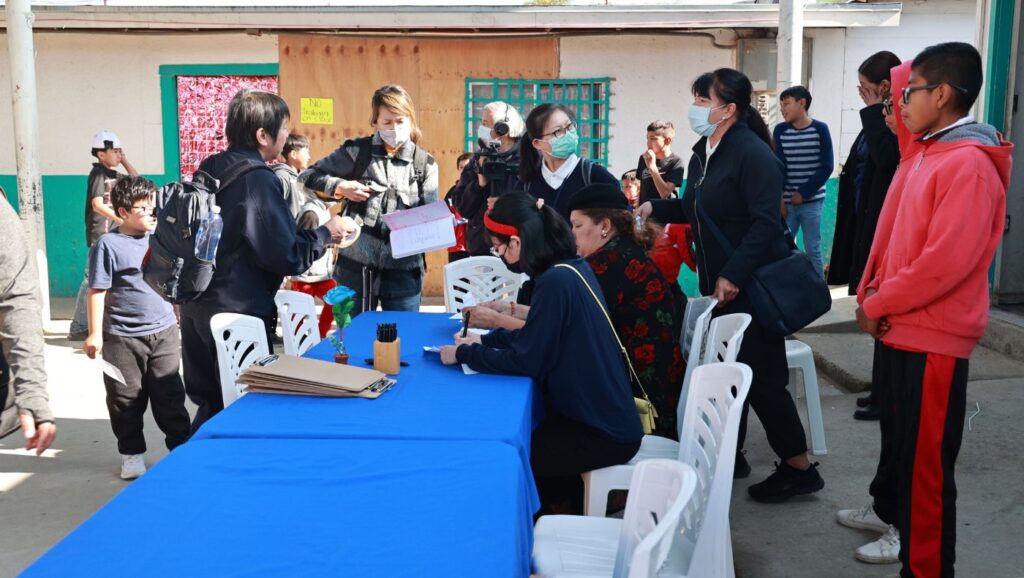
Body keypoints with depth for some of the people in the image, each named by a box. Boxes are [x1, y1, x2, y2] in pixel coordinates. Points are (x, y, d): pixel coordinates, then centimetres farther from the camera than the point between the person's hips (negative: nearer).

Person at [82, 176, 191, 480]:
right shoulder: (108, 245, -9)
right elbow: (98, 291, -8)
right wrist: (95, 333, -10)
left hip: (164, 332, 4)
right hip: (122, 338, -3)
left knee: (170, 394, 10)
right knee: (126, 398, 8)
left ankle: (182, 445, 20)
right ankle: (132, 454, 21)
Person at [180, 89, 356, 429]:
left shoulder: (210, 169, 8)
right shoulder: (258, 180, -17)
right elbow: (288, 257, -18)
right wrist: (326, 234, -2)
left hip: (196, 308, 8)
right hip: (239, 313, -8)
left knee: (210, 404, 18)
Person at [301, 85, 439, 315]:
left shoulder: (425, 164, 5)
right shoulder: (356, 151, 2)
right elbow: (307, 177, 8)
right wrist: (340, 187, -9)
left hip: (403, 270, 1)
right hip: (356, 267, 0)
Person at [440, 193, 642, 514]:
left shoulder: (557, 281, -23)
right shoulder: (572, 267, 4)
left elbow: (524, 361, -19)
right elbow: (541, 335, 17)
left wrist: (464, 354, -7)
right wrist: (485, 340, 11)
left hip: (602, 434, -9)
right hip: (605, 414, 9)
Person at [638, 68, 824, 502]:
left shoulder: (753, 154, -17)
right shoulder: (703, 153, 11)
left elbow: (766, 223, -24)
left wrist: (733, 275, -28)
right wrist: (655, 208, 5)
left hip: (752, 287, -9)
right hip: (718, 285, 9)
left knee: (762, 378, -4)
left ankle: (799, 469, 10)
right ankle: (730, 455, 28)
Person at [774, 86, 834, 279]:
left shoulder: (820, 129, -2)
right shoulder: (780, 130, 4)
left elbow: (826, 167, -5)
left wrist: (803, 193, -9)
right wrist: (779, 199, -9)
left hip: (812, 201, -2)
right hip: (787, 201, 2)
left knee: (813, 250, 2)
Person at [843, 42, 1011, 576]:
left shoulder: (970, 165, -19)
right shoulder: (922, 153, 9)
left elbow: (945, 262, -23)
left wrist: (875, 304, -14)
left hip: (932, 339, -9)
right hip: (900, 328, 9)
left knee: (925, 457, 1)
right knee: (898, 432, 24)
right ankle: (892, 512, 43)